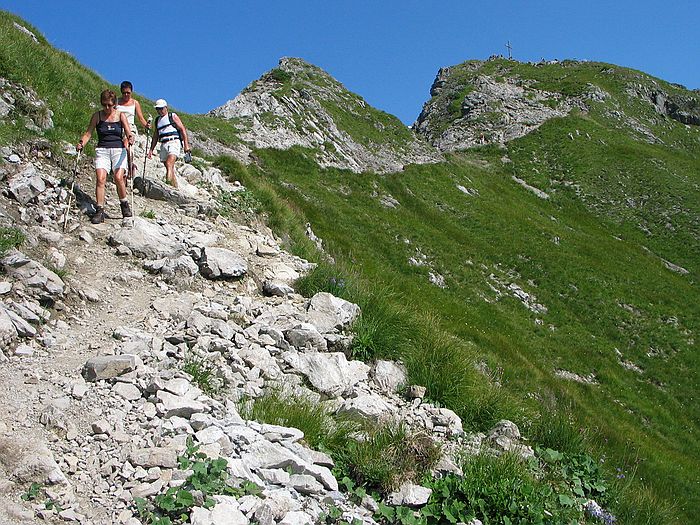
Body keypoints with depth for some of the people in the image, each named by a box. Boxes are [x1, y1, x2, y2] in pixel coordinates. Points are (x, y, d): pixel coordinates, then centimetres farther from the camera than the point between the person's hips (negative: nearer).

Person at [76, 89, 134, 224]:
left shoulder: (120, 115, 6)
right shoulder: (97, 116, 8)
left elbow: (128, 132, -2)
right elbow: (88, 133, 5)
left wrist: (130, 138, -26)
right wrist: (82, 143, -14)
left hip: (119, 149, -1)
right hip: (102, 150, 1)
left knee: (118, 178, -20)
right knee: (100, 178, -16)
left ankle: (124, 204, 5)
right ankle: (100, 211, -15)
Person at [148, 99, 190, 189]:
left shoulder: (172, 116, 7)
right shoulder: (157, 120, 22)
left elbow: (182, 129, 1)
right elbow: (155, 136, 27)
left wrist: (186, 145, -9)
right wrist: (151, 149, 19)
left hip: (173, 142, -6)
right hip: (163, 144, 6)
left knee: (169, 164, -26)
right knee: (170, 168, 3)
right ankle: (175, 187, 6)